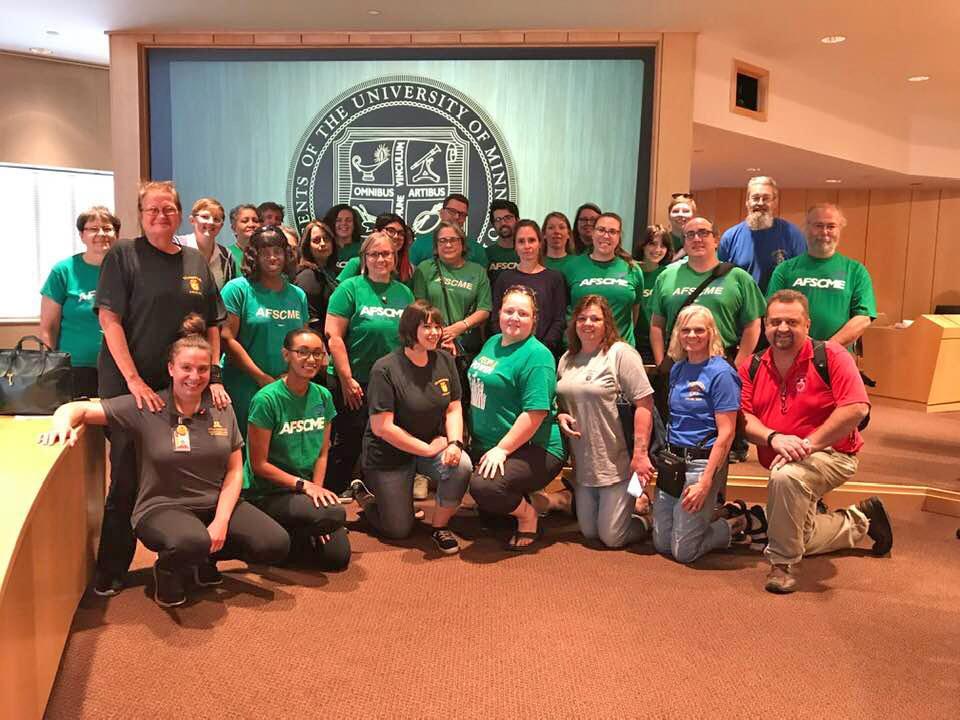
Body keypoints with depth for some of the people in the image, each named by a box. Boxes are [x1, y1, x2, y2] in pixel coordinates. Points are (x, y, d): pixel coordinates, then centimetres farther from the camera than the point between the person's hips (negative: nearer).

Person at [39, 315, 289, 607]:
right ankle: (167, 567, 2)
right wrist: (64, 423, -33)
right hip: (162, 507, -4)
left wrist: (221, 522, -10)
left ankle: (205, 556, 13)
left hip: (217, 503, 4)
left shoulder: (222, 409, 2)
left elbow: (234, 471, 3)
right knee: (191, 543, -39)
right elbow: (79, 409, -8)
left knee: (276, 545, -16)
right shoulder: (145, 408, -7)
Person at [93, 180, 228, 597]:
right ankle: (110, 573, 16)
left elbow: (213, 325, 11)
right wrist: (135, 381, -18)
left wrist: (214, 377, 1)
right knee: (127, 480, 1)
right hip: (129, 386, -4)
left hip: (185, 389, 4)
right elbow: (109, 319, -11)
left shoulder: (196, 262, 10)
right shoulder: (123, 255, -3)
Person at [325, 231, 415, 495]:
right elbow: (333, 336, -10)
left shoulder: (404, 292, 9)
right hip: (355, 384, -4)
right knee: (349, 442, 3)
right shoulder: (350, 289, -5)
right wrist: (347, 380, -14)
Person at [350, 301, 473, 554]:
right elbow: (382, 428, -22)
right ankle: (364, 492, 33)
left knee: (461, 465, -29)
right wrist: (428, 449, -17)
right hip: (390, 453, -4)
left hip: (434, 444, 4)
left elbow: (454, 409, 2)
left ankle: (440, 526, -3)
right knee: (399, 530, 3)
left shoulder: (445, 360, -3)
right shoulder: (385, 370, -21)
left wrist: (455, 442, -18)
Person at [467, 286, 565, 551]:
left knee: (483, 487, -29)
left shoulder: (536, 355, -15)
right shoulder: (492, 342, 12)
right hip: (485, 445, 9)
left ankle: (527, 515, 2)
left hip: (532, 450, -9)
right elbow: (479, 390, 24)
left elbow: (536, 412, -23)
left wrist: (502, 449, -21)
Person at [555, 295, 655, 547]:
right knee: (588, 532, 15)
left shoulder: (620, 353, -11)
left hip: (617, 464, -6)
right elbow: (560, 400, 22)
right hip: (583, 464, 7)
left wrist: (640, 455, -21)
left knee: (612, 538, -1)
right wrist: (560, 416, -3)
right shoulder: (567, 359, 9)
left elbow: (644, 404, -16)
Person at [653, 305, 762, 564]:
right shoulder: (677, 369, 8)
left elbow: (726, 433, -16)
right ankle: (714, 513, 31)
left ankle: (744, 522, 17)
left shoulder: (721, 373, -12)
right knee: (661, 544, 12)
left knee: (683, 551, -1)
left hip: (702, 462, -7)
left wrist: (705, 482, -19)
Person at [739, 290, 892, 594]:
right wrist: (774, 438, -27)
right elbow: (744, 417, -7)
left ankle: (783, 563, -21)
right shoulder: (752, 368, -1)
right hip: (782, 462, 7)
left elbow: (857, 408, -24)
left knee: (786, 476, -39)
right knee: (801, 539, 18)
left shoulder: (831, 356, -14)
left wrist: (807, 444, -28)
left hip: (832, 454, -6)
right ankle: (863, 518, 43)